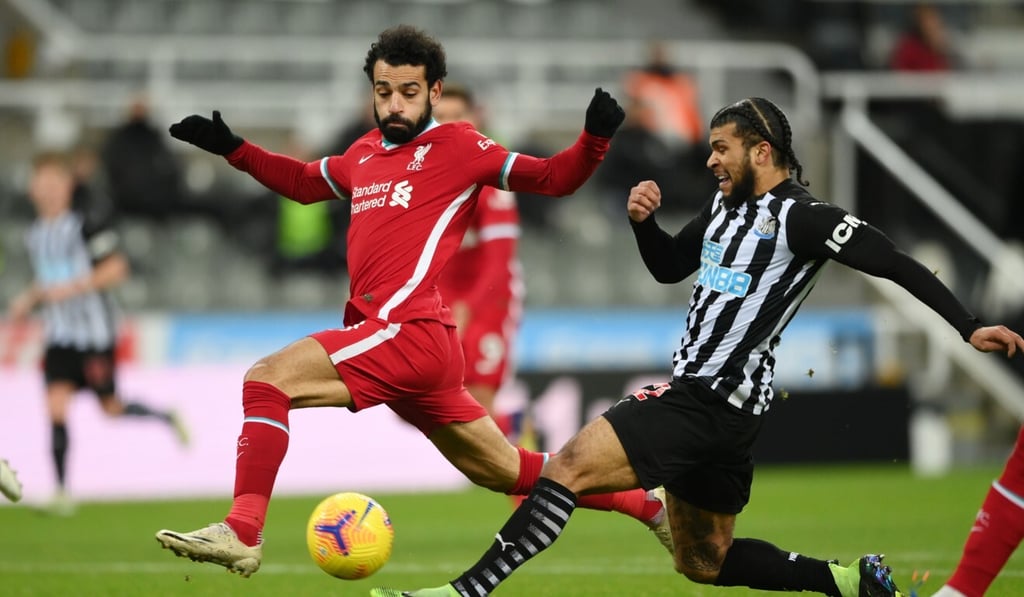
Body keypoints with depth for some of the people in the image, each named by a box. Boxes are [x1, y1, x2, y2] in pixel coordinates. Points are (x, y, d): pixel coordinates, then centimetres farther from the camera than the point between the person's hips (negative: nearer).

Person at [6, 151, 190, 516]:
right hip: (59, 334, 5)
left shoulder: (88, 222, -13)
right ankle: (62, 492, -7)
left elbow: (116, 269, -14)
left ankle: (167, 419, 32)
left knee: (110, 407, 3)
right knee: (56, 407, -9)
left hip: (94, 331, -5)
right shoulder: (36, 233, 9)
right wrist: (29, 299, 6)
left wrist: (71, 288, -22)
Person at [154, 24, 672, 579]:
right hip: (408, 345, 8)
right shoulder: (365, 153, 21)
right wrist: (233, 149, 30)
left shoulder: (458, 147, 1)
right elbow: (304, 181, 39)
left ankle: (241, 532, -25)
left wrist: (594, 139, -17)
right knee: (508, 471, 16)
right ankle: (647, 505, 27)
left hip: (409, 331, -8)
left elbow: (554, 178, 1)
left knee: (266, 379, -18)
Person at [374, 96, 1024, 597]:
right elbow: (669, 266, 25)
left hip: (709, 403, -10)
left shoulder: (802, 219, -13)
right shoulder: (726, 205, 13)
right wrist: (644, 221, 5)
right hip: (701, 398, 10)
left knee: (568, 467, -20)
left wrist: (968, 326, -17)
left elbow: (898, 265, -12)